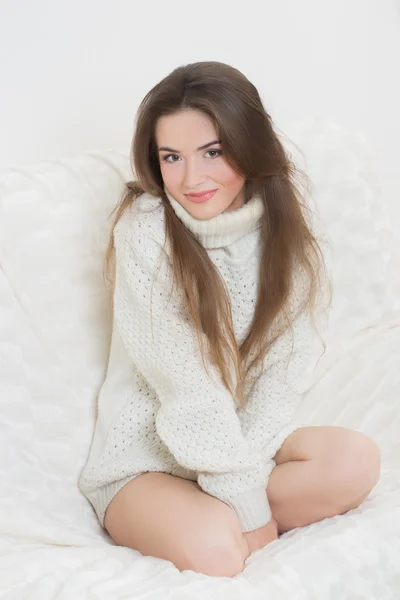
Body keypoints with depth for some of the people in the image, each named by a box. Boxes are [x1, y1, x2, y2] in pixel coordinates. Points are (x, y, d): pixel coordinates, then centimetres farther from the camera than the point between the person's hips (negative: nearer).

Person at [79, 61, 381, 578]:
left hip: (245, 441, 5)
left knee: (356, 459, -20)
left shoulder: (281, 224, -6)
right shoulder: (144, 229, -20)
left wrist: (246, 471, -18)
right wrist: (247, 503, -20)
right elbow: (188, 386, -21)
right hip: (141, 457, -5)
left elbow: (281, 371, -6)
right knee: (212, 550, -33)